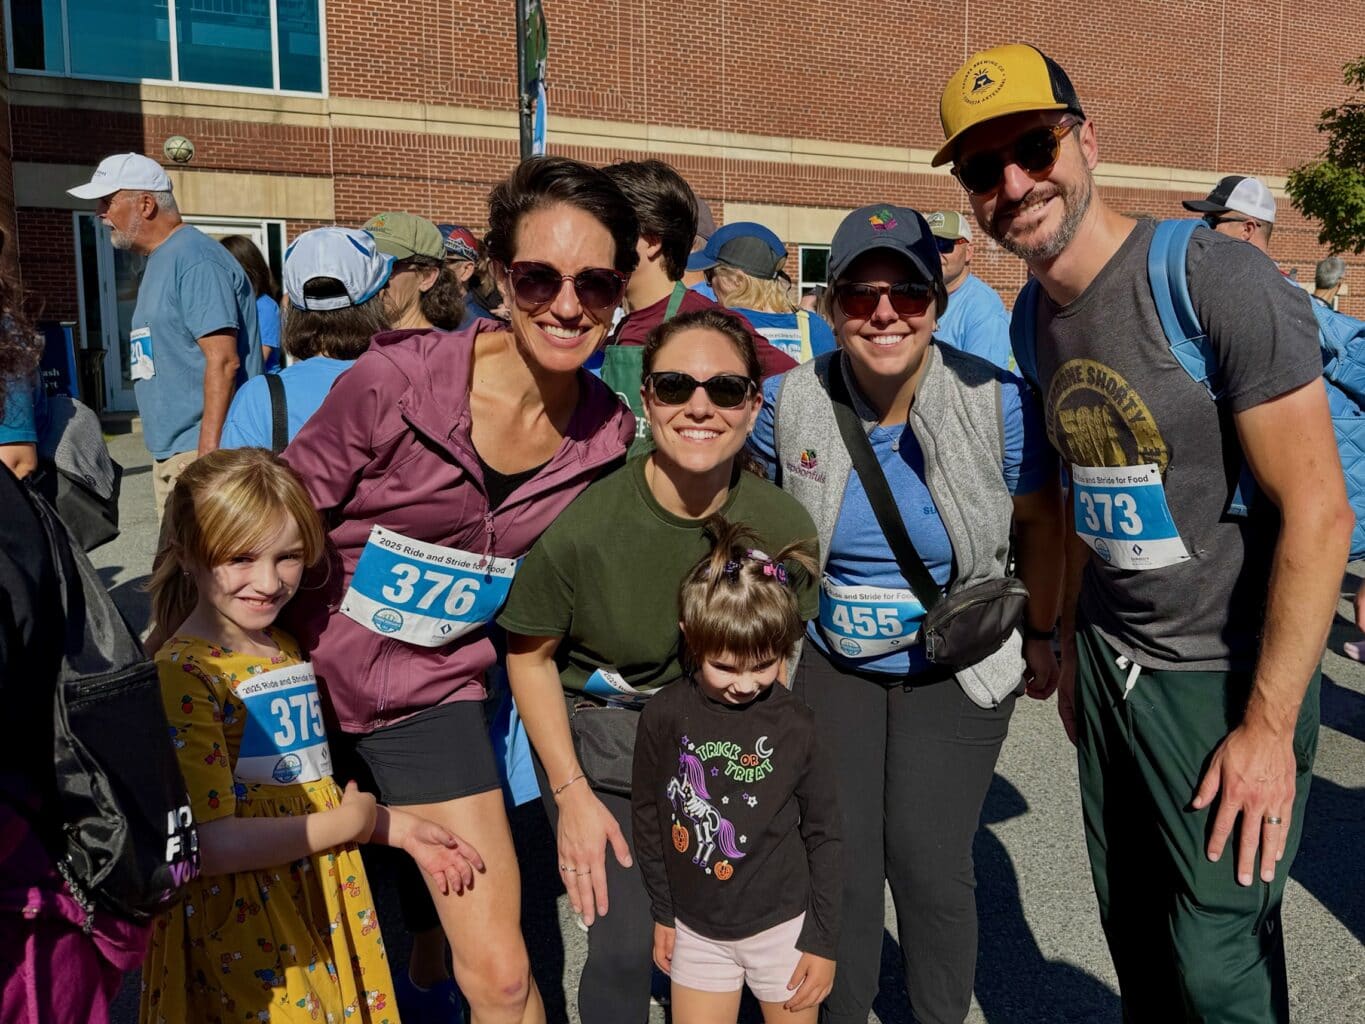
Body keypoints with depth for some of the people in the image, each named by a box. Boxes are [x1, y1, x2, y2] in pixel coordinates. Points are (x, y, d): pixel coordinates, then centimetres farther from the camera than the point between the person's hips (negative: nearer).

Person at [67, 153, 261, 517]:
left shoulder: (195, 260, -13)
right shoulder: (158, 262, 18)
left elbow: (223, 360, -21)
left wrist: (207, 453, -24)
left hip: (202, 450, -10)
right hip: (168, 453, 10)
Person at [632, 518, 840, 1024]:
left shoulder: (796, 726, -15)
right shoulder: (664, 716, -13)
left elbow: (823, 835, -4)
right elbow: (648, 818, 0)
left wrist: (823, 940, -1)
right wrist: (662, 914, 7)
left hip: (783, 925, -1)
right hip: (697, 929, 1)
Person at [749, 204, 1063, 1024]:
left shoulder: (998, 403, -19)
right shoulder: (790, 404, -14)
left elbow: (1040, 522, -2)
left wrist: (1041, 634, 6)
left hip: (958, 667, -2)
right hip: (835, 661, 2)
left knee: (928, 861, -2)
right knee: (840, 857, 6)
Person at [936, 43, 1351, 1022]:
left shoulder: (1213, 278, -18)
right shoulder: (1038, 315, 4)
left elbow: (1317, 512, -18)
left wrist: (1270, 723, -18)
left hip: (1226, 678, -6)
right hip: (1111, 668, 6)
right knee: (1134, 937, 18)